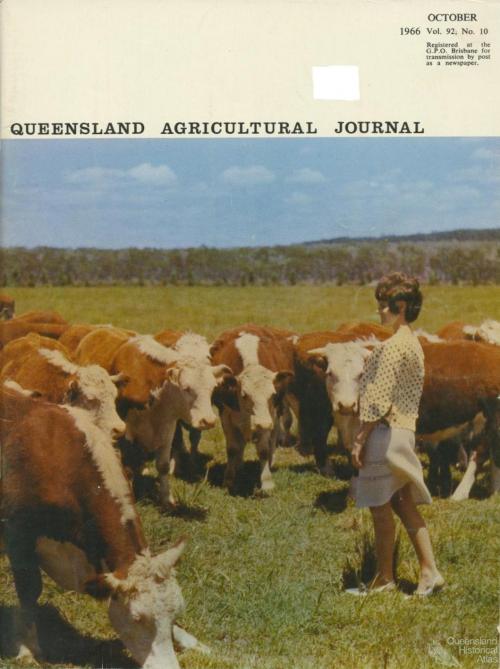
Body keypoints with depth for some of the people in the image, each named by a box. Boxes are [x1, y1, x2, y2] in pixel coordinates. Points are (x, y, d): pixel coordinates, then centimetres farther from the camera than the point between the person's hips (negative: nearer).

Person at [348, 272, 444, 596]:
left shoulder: (392, 346, -16)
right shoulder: (414, 345, 13)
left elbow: (379, 400, -19)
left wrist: (360, 439, -14)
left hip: (385, 432, -9)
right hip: (406, 431, 9)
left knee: (381, 507, 1)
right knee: (404, 504, 13)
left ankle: (384, 578, 11)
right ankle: (429, 572, 11)